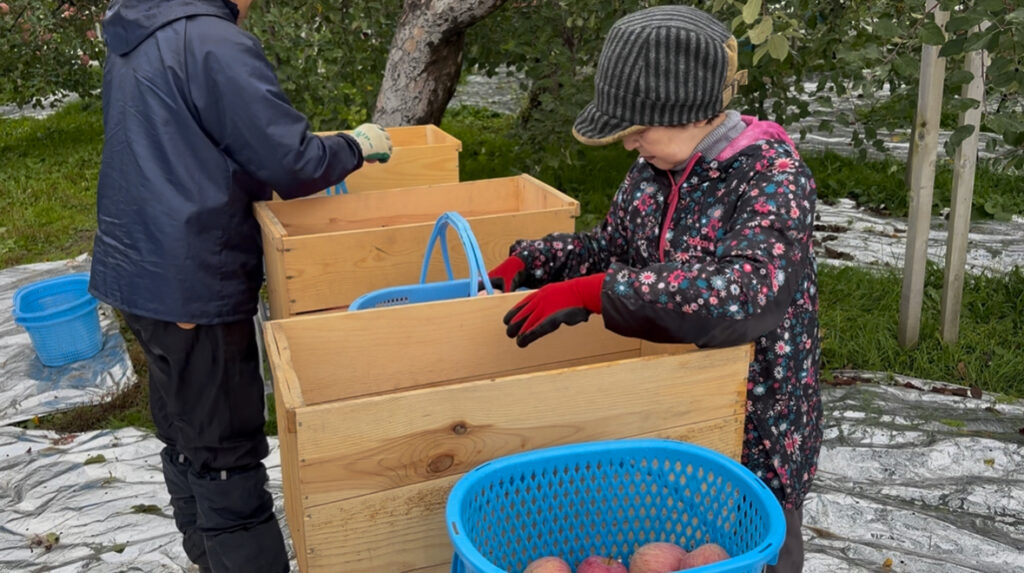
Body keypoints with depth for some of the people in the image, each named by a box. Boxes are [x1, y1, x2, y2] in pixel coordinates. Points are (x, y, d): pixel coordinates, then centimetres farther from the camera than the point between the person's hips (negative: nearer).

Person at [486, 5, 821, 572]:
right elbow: (610, 246, 13)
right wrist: (526, 263, -4)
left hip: (753, 424, -6)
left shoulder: (772, 174, -22)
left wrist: (592, 292, -40)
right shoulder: (655, 167, -1)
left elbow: (749, 292, -38)